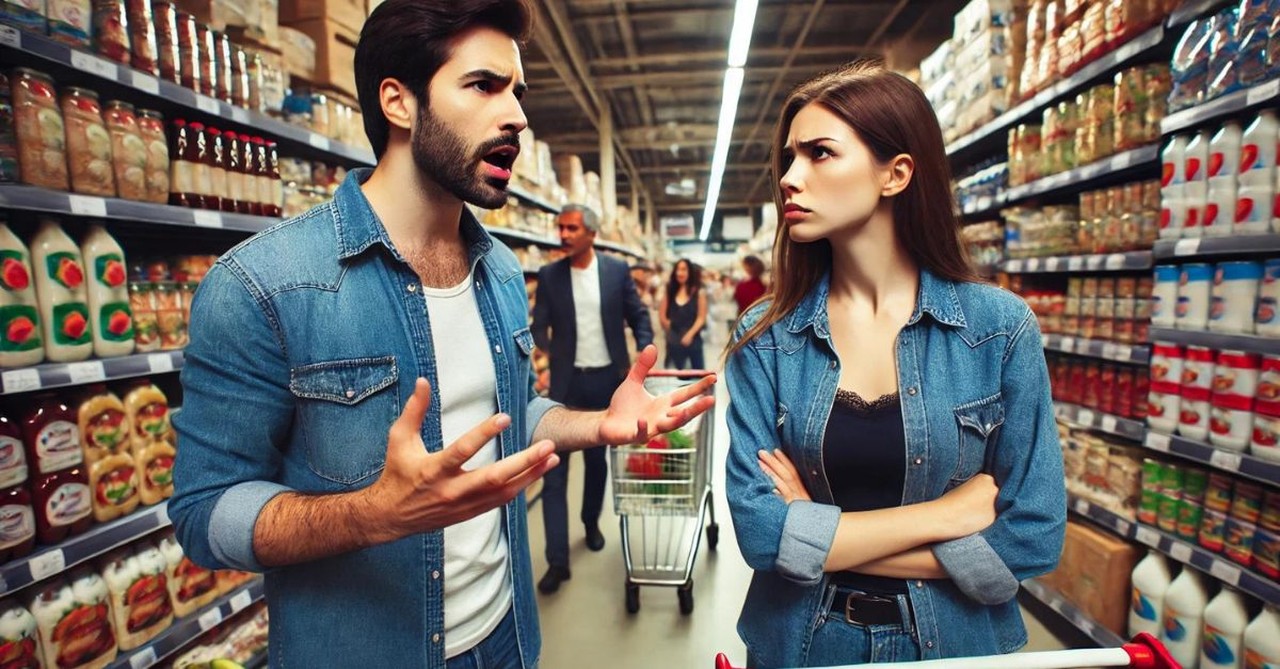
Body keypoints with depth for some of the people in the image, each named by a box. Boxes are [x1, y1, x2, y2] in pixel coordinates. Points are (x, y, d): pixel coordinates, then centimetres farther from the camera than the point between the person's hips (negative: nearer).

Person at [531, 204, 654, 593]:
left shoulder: (617, 270, 0)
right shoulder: (548, 275, -1)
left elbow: (638, 315, 6)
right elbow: (539, 327, 1)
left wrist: (646, 352, -7)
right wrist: (544, 351, -17)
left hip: (607, 380, 1)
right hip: (566, 382, 0)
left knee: (597, 459, 16)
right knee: (554, 470, -3)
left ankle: (591, 523, 41)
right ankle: (557, 560, 5)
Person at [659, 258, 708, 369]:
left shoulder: (699, 292, -2)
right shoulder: (670, 291, 6)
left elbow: (701, 318, -6)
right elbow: (662, 314, 8)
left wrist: (690, 334, -15)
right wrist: (669, 329, 1)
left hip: (692, 339, -2)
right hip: (673, 340, 3)